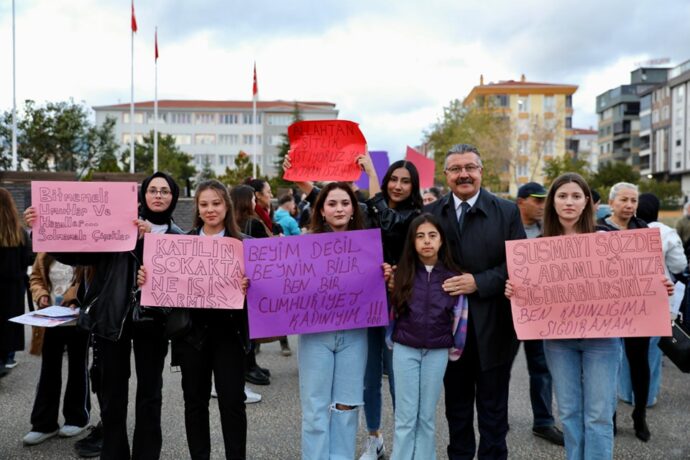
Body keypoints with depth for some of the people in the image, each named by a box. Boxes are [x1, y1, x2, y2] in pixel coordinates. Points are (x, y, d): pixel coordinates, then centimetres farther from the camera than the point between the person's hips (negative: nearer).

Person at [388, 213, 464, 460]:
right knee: (405, 416, 4)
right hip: (405, 349, 0)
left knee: (427, 415, 10)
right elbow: (391, 311, 5)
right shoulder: (402, 273, -1)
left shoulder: (452, 276, -1)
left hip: (437, 351, 0)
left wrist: (456, 346, 3)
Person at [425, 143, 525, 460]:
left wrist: (479, 282, -18)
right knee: (456, 404, 17)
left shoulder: (507, 211, -2)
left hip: (493, 326, -2)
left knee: (493, 407, 13)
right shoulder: (430, 213, 3)